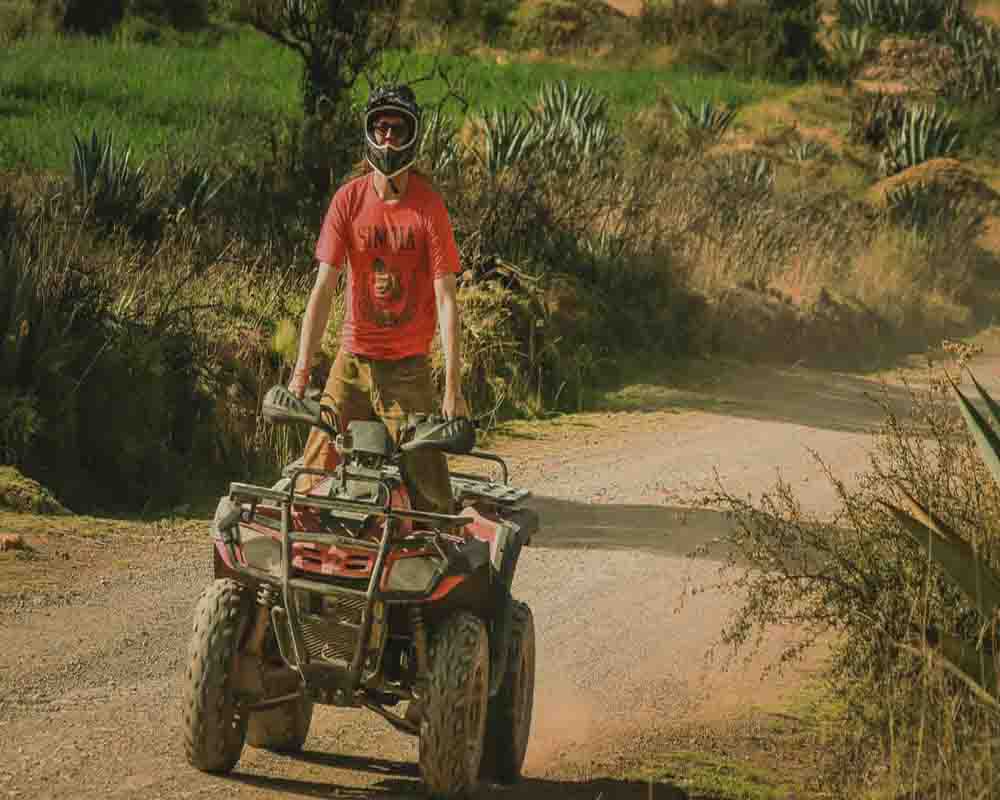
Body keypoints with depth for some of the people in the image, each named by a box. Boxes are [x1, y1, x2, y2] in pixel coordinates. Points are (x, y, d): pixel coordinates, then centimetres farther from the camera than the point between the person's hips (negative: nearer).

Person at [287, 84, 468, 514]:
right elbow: (323, 289, -6)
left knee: (425, 489, -7)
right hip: (352, 359, 2)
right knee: (315, 478, -3)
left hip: (408, 366, -2)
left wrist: (453, 388, -19)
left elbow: (446, 298, -12)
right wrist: (300, 375, -13)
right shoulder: (348, 200, -3)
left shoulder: (430, 207, -9)